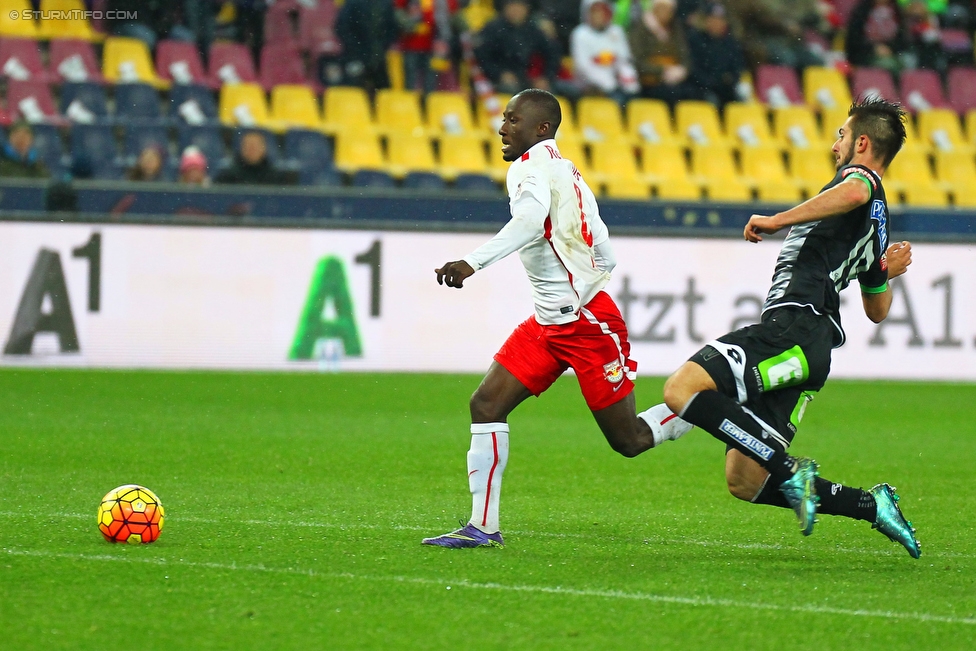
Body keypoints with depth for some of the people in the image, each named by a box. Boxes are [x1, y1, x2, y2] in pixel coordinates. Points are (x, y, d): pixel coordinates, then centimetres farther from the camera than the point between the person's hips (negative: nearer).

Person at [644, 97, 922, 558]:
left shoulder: (859, 175, 5)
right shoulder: (876, 225, 31)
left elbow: (853, 193, -24)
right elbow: (877, 311, 40)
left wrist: (779, 220, -19)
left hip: (793, 326, -10)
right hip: (808, 347, 10)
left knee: (682, 390, -25)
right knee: (744, 483, 6)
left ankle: (790, 470, -25)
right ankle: (873, 505, 7)